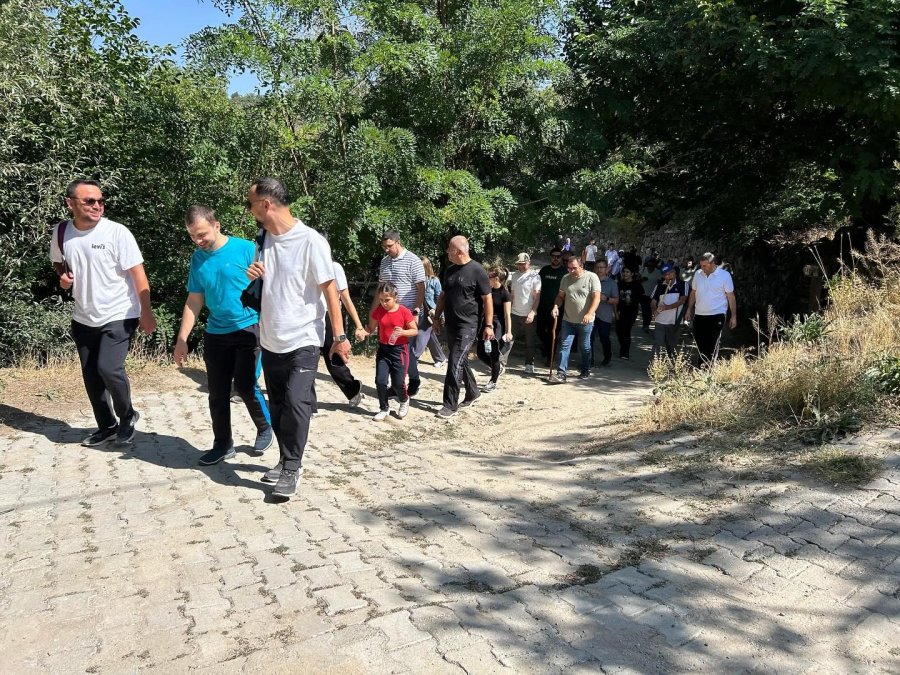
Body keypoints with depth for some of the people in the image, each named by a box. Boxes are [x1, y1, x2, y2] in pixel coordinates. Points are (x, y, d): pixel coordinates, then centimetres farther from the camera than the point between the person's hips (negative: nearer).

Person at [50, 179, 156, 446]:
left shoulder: (117, 232, -15)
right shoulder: (61, 232, 0)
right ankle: (107, 425, 29)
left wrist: (146, 313, -15)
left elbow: (138, 274, -13)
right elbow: (58, 262, 20)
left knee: (108, 368, -18)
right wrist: (62, 276, -4)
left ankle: (127, 415, 8)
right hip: (83, 319, 6)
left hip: (119, 316, -5)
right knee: (91, 375, 11)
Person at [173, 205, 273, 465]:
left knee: (245, 386, -10)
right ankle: (223, 444, 22)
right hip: (215, 334, 5)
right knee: (218, 394, 7)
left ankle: (265, 428, 16)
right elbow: (194, 301, 9)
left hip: (248, 328, -5)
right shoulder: (197, 258, 5)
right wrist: (181, 340, 7)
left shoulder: (246, 249, -10)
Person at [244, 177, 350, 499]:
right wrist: (253, 274, -4)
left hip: (303, 340, -7)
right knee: (277, 405, 13)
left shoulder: (311, 241, -15)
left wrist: (339, 336, -14)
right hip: (270, 340, 7)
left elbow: (330, 289, -12)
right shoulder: (263, 238, 6)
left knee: (296, 402, -11)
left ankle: (291, 467, 4)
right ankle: (286, 460, 28)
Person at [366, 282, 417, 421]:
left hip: (399, 350, -3)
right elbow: (371, 329, 8)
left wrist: (403, 332, -26)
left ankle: (404, 401, 31)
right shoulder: (378, 311, -2)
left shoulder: (404, 312, -13)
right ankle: (384, 409, 17)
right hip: (383, 349, 3)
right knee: (380, 381, -3)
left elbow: (415, 331, -7)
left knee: (398, 383, -2)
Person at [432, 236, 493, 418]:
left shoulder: (477, 271, -11)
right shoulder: (450, 270, 10)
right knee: (461, 361, 16)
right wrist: (437, 317, 17)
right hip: (451, 324, 7)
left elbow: (487, 299, -10)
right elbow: (443, 295, 19)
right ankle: (472, 393, 34)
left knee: (455, 364, -10)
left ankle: (450, 405, -3)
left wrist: (489, 325, -13)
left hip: (468, 325, -7)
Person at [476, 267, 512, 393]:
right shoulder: (490, 291, 8)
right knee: (480, 351, 6)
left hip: (498, 326, -7)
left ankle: (493, 383, 13)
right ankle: (499, 367, 30)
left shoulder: (504, 294, -11)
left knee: (494, 354, -2)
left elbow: (507, 315, -12)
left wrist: (508, 332, -15)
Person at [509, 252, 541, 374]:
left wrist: (532, 312, -20)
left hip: (529, 315, -4)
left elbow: (537, 297, -11)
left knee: (529, 342, 6)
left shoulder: (534, 276, -7)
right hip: (514, 313, 4)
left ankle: (529, 365, 16)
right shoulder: (515, 275, 8)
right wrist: (509, 309, 10)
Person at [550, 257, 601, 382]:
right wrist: (556, 306, -7)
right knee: (565, 346, -3)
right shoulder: (566, 278, 6)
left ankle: (585, 371, 29)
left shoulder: (591, 277, -9)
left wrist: (589, 314, -26)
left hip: (585, 321, -3)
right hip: (568, 320, 3)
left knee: (584, 347, 11)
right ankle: (561, 373, -4)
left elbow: (596, 298, -14)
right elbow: (560, 296, 14)